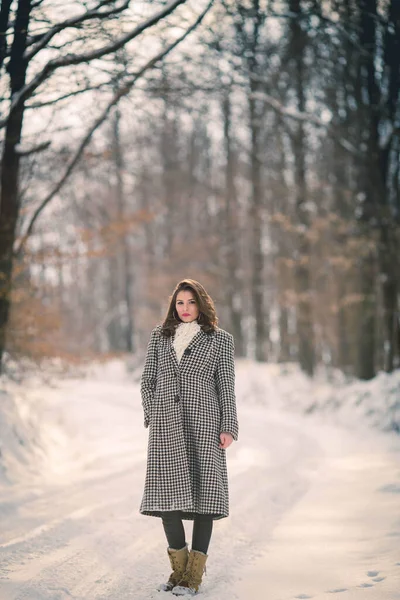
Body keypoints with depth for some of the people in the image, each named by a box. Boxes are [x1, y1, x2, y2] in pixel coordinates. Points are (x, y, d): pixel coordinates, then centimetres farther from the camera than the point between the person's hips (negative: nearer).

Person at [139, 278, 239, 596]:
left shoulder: (220, 339, 6)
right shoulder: (160, 335, 12)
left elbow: (227, 387, 3)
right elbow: (148, 381, 15)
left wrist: (229, 427, -5)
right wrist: (153, 416, 5)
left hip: (203, 424, -2)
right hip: (166, 425, 2)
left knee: (202, 493, -5)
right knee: (167, 493, -2)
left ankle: (194, 574, -1)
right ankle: (179, 566, 12)